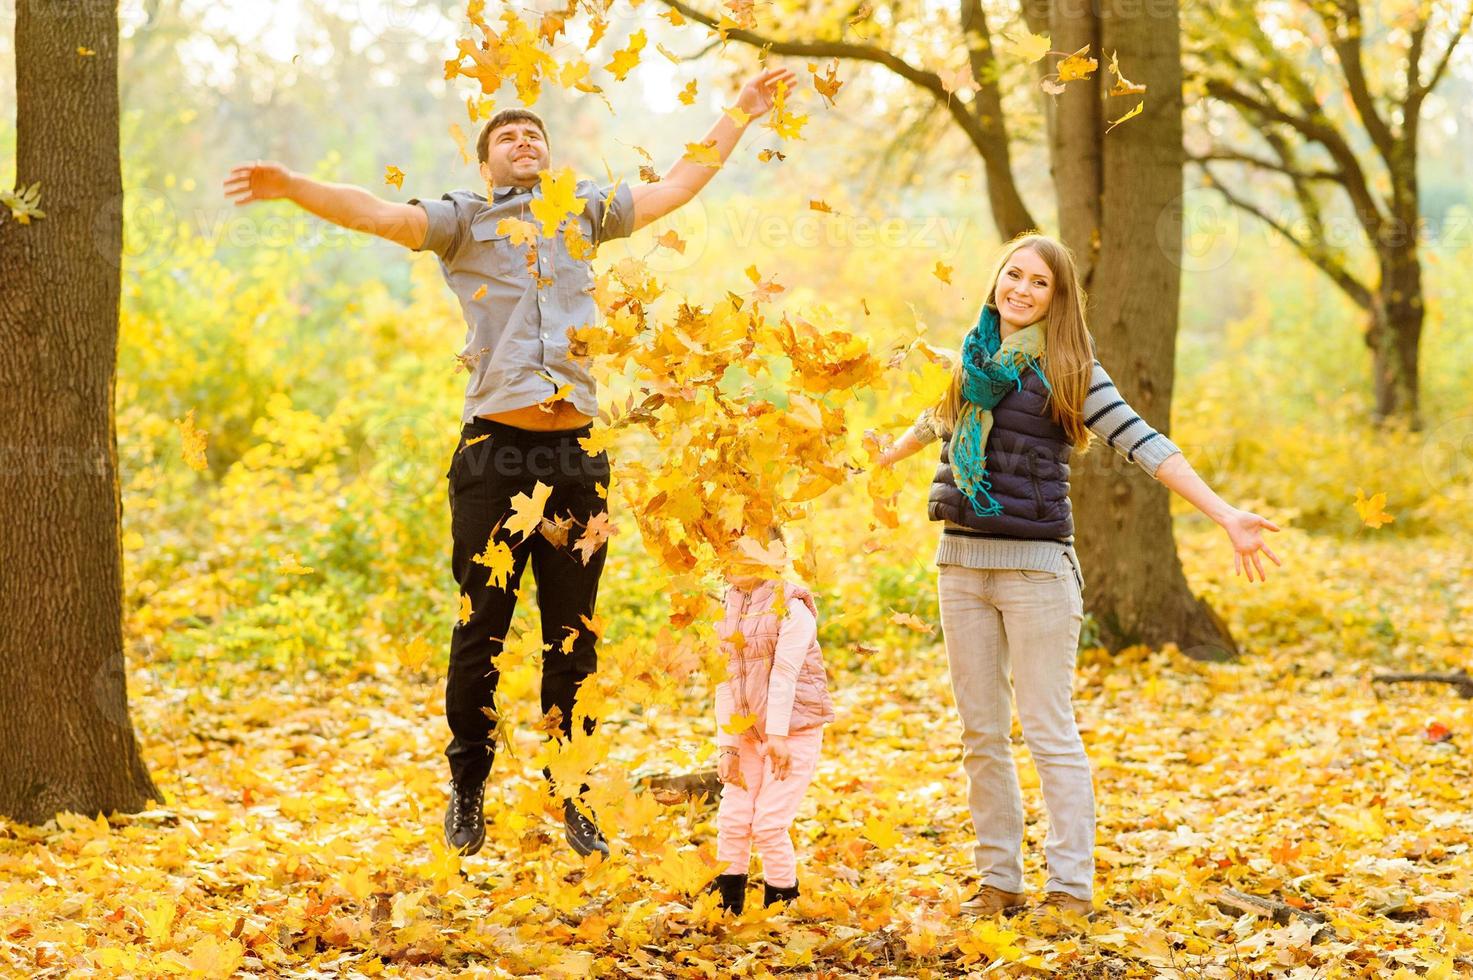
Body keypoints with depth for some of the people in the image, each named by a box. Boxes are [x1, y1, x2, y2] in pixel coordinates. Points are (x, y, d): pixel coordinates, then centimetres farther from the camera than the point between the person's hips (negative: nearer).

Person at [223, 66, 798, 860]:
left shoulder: (582, 211, 20)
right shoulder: (463, 220, 9)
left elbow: (677, 187, 27)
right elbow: (379, 215, -5)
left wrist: (741, 114, 28)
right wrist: (294, 189, -21)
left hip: (575, 454, 3)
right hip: (495, 452, -3)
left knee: (573, 636, 6)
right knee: (481, 630, 0)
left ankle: (572, 797, 14)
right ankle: (468, 790, 14)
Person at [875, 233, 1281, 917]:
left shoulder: (1069, 370, -5)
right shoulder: (972, 357, 10)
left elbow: (1144, 445, -12)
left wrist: (1225, 516, -20)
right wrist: (883, 457, 49)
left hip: (1035, 566, -5)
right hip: (962, 562, 5)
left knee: (1049, 732, -4)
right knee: (981, 734, 9)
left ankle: (1071, 886, 3)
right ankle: (998, 880, 17)